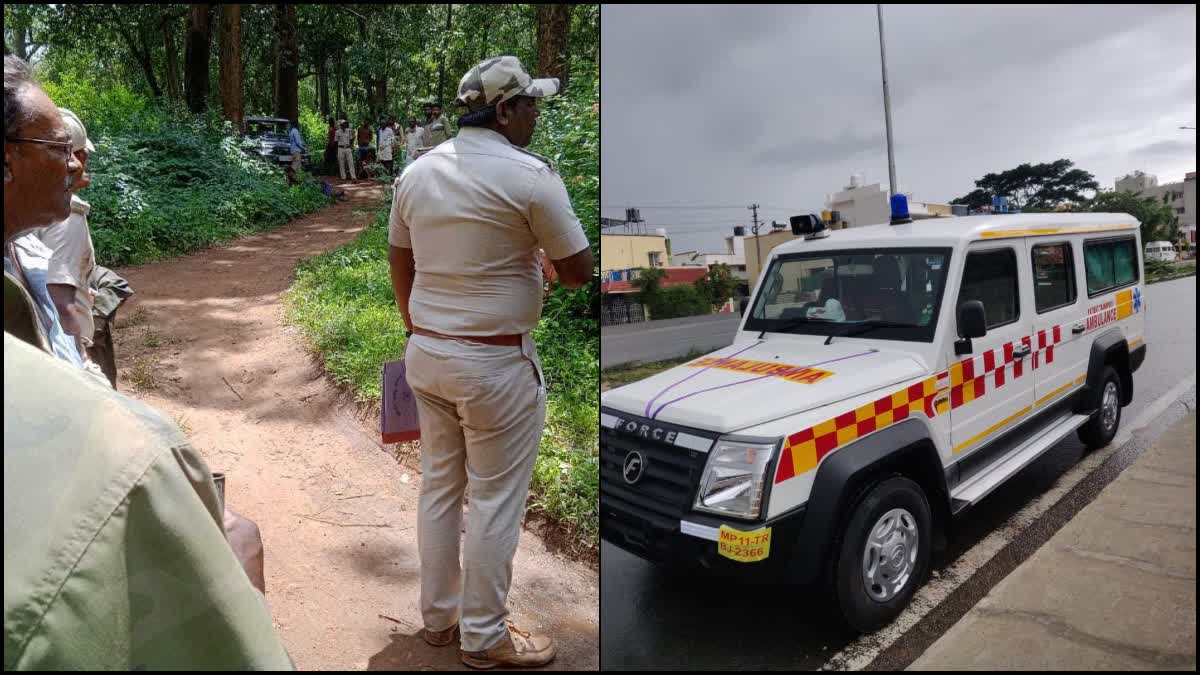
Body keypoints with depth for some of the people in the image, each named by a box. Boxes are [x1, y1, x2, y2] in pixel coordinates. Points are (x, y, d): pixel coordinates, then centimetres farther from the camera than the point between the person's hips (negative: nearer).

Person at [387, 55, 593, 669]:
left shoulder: (416, 172, 6)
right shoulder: (530, 175, -15)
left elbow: (400, 264, 13)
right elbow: (579, 271, -9)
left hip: (425, 354, 7)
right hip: (495, 363, -7)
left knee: (439, 486, 18)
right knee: (495, 500, 7)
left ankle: (439, 614, 34)